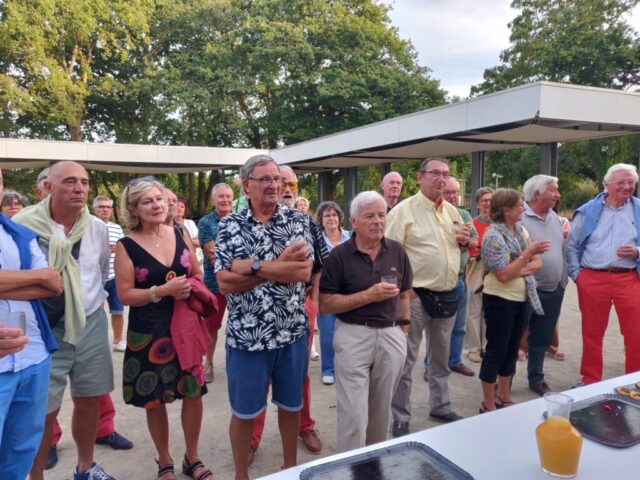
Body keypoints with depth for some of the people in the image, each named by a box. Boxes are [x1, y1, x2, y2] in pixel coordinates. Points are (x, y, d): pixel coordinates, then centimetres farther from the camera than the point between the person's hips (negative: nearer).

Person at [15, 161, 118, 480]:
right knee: (44, 410, 4)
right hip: (46, 329, -4)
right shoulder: (23, 225, -13)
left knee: (88, 401, 15)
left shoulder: (97, 227, 1)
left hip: (91, 325, 4)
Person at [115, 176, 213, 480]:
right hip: (149, 333, -2)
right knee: (154, 399, 10)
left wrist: (190, 289, -9)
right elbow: (125, 295, -10)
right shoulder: (126, 246, -8)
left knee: (193, 392, 8)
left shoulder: (180, 235, 2)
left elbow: (198, 277, 11)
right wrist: (163, 291, -21)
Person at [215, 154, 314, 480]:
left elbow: (304, 272, -15)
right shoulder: (229, 226, -4)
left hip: (293, 333, 2)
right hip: (246, 335, -1)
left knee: (290, 405, 19)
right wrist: (281, 265, -17)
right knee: (243, 412, 14)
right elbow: (224, 282, -15)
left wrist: (254, 266, -19)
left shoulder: (298, 220, -1)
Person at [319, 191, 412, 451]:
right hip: (353, 337, -4)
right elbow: (326, 304, -12)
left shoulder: (397, 251, 3)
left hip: (391, 336, 4)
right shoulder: (340, 255, -8)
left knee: (381, 411, 17)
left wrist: (403, 328, 7)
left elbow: (404, 294, 13)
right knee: (353, 414, 0)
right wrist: (370, 295, -17)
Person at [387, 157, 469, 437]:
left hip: (447, 295, 7)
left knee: (441, 357, 21)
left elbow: (462, 246, 22)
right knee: (406, 360, 2)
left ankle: (440, 407, 40)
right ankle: (401, 419, 17)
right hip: (415, 296, -7)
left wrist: (465, 241, -1)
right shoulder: (404, 210, -11)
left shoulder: (452, 211, 11)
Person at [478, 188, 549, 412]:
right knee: (496, 351, 1)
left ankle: (504, 398, 30)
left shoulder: (520, 230, 7)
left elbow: (537, 263, 4)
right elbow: (503, 275, -22)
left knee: (511, 351, 16)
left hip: (520, 299, 8)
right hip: (500, 300, -8)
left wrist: (518, 271, -14)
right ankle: (488, 405, 14)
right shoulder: (493, 235, -17)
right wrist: (527, 253, -24)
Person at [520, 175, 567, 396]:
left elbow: (563, 251, 16)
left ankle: (536, 379, 34)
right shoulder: (518, 218, -15)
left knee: (542, 339, 18)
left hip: (553, 292, 7)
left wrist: (562, 281, 14)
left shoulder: (555, 218, 11)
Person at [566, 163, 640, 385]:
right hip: (592, 279, 0)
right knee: (592, 333, 11)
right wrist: (576, 274, -1)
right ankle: (591, 380, 26)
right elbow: (571, 245, 7)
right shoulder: (587, 211, 3)